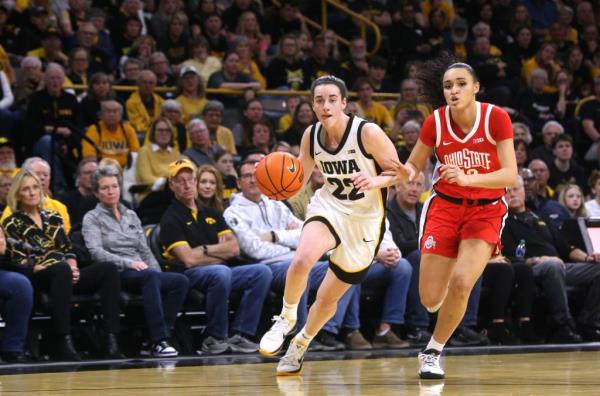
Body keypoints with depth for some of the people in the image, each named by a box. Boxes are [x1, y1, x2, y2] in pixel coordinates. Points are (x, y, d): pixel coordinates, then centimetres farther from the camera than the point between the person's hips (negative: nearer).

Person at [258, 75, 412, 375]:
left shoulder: (367, 133, -20)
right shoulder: (311, 135, -5)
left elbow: (400, 173, -14)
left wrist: (375, 181, -35)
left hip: (364, 220, -2)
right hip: (329, 207, 2)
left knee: (328, 297, 8)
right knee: (302, 260, -31)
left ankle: (301, 344, 38)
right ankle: (286, 319, -5)